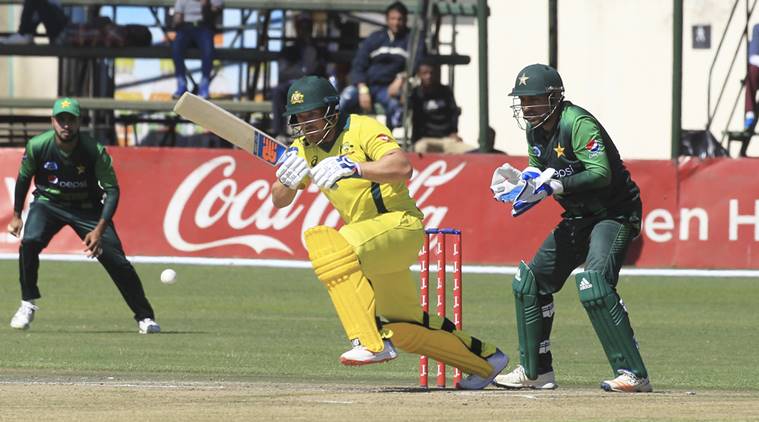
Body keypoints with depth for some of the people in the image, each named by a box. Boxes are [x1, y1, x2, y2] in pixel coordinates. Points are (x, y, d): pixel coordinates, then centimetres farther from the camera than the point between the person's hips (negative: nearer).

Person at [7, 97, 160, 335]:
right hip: (48, 203, 1)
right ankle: (28, 304, -10)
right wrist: (16, 216, 5)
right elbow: (24, 178, 1)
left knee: (115, 259, -11)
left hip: (87, 207, -1)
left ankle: (145, 317, 4)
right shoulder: (38, 146, -19)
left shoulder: (95, 151, -23)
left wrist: (100, 229, -31)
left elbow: (112, 190, -20)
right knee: (29, 241, -28)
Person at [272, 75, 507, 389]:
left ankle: (371, 342, -35)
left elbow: (402, 167, -30)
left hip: (401, 221, -9)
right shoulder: (304, 148, 5)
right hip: (367, 237, 9)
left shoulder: (362, 130, -15)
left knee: (332, 247, -35)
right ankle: (485, 360, 39)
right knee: (403, 328, 20)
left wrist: (351, 167, -41)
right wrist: (286, 180, -18)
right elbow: (279, 201, 5)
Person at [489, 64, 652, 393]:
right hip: (578, 218, 10)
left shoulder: (577, 123, -22)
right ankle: (535, 371, 23)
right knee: (530, 281, 11)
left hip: (615, 214, -10)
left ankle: (633, 375, -30)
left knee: (594, 285, -29)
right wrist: (521, 180, -2)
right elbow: (539, 169, 20)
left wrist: (553, 186, -35)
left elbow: (601, 174, -31)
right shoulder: (535, 129, 5)